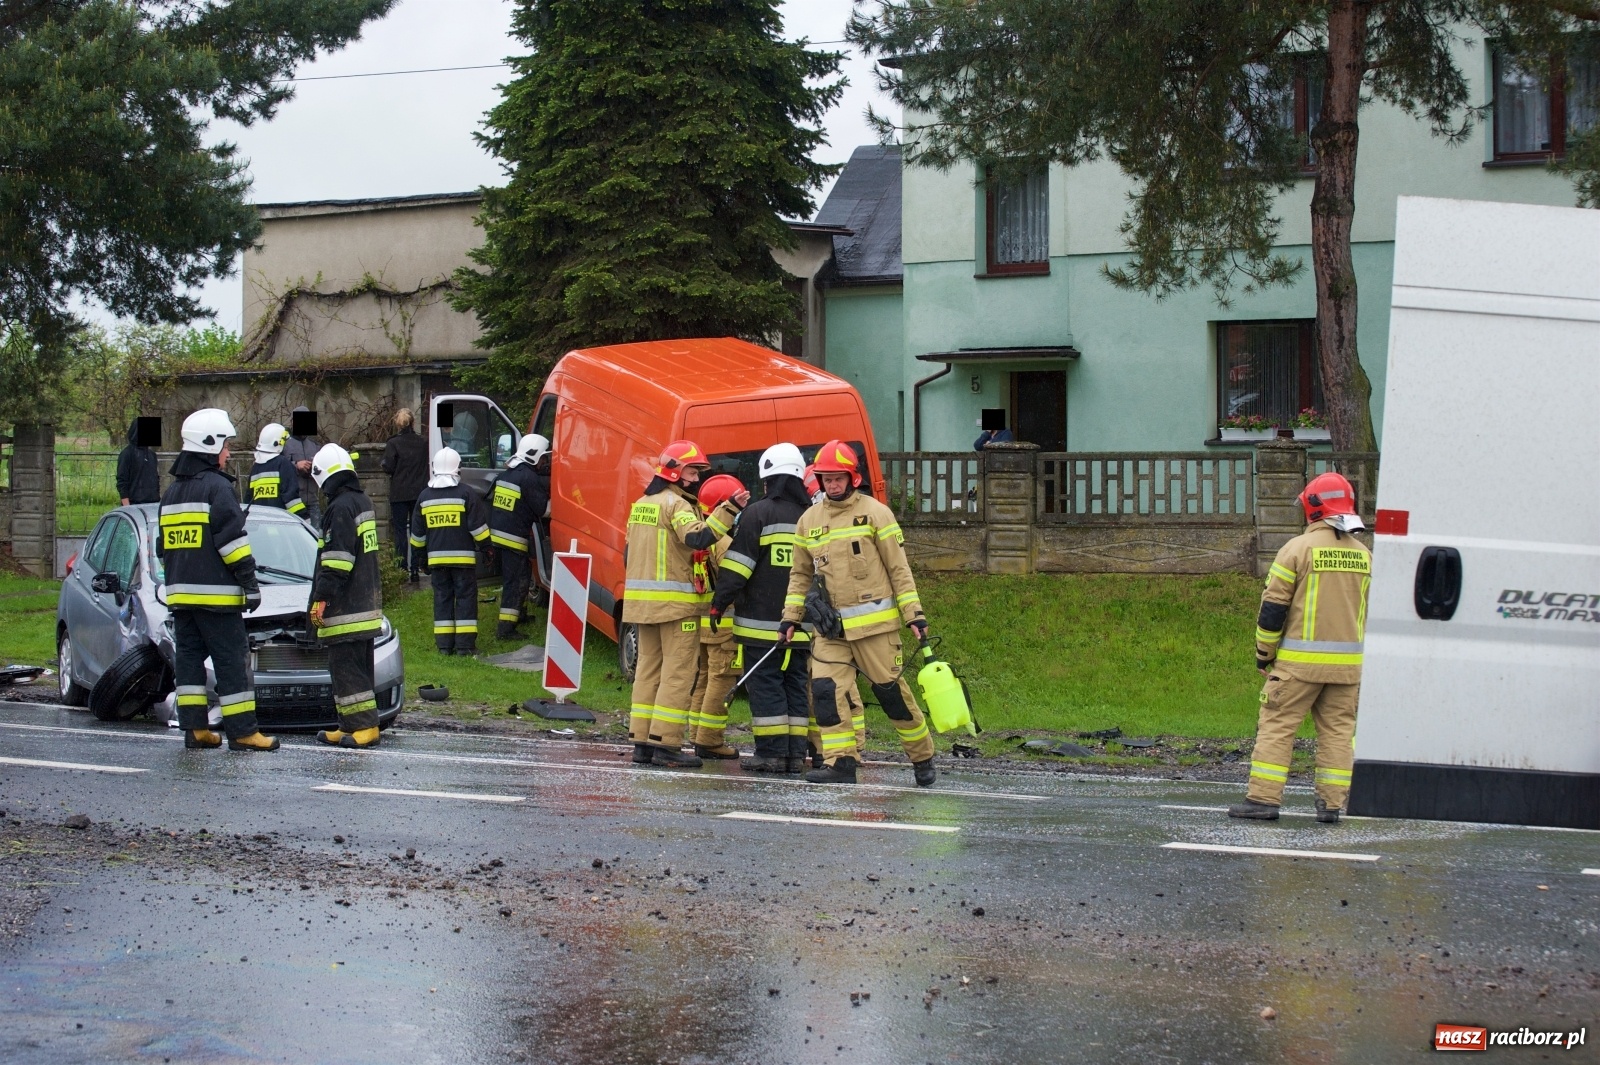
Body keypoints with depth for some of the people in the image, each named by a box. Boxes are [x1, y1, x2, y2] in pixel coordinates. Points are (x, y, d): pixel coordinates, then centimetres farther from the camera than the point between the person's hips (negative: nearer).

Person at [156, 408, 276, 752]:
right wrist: (250, 582, -13)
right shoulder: (217, 487, -9)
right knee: (231, 660, -6)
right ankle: (241, 731, -7)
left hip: (180, 593, 8)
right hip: (215, 594, -8)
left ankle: (194, 728, 7)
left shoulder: (172, 491, 18)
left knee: (189, 657, 9)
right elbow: (233, 540, -15)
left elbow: (163, 546, 21)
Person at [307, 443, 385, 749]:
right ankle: (353, 726, 17)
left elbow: (336, 561, -21)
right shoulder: (363, 502, 15)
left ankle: (363, 726, -10)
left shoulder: (340, 508, -15)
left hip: (345, 609, -10)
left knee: (345, 667, -7)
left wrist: (321, 598, -18)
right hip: (367, 605, 10)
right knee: (359, 669, 12)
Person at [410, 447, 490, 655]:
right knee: (465, 598, 1)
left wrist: (422, 556, 23)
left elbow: (417, 532, 13)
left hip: (436, 558, 3)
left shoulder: (425, 496, 7)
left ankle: (444, 644, 6)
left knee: (442, 598, 9)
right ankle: (465, 643, -3)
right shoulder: (466, 494, -6)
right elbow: (478, 526, -6)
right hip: (463, 557, -3)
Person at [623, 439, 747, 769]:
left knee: (648, 667, 12)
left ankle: (642, 741, 13)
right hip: (676, 603, -8)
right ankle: (666, 744, -7)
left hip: (643, 600, 8)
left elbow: (630, 555, 20)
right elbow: (698, 538, -28)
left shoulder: (640, 504, 16)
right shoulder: (677, 504, -11)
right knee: (678, 672, -4)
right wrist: (729, 510, -29)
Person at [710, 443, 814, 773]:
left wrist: (720, 602, -4)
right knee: (795, 686, 10)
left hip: (762, 622, -5)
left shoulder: (758, 514, -7)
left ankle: (772, 752, -5)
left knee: (764, 684, -2)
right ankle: (795, 753, 9)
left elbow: (738, 565, -11)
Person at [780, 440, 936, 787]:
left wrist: (914, 615, -5)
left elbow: (899, 568, -1)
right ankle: (841, 762, -7)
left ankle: (922, 758, 16)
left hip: (874, 622, -4)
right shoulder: (808, 521, 11)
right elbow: (801, 575, 20)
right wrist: (791, 618, 12)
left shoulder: (875, 512, -2)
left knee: (890, 690, 0)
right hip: (830, 627, 4)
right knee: (825, 690, -9)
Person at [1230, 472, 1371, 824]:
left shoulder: (1298, 549, -8)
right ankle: (1332, 804, 7)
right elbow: (1370, 612, 16)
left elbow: (1273, 607, -7)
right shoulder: (1364, 555, 9)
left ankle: (1263, 798, -4)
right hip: (1347, 663, 5)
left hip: (1300, 660, -5)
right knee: (1338, 730, 9)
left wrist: (1264, 652, 3)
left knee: (1277, 725, -1)